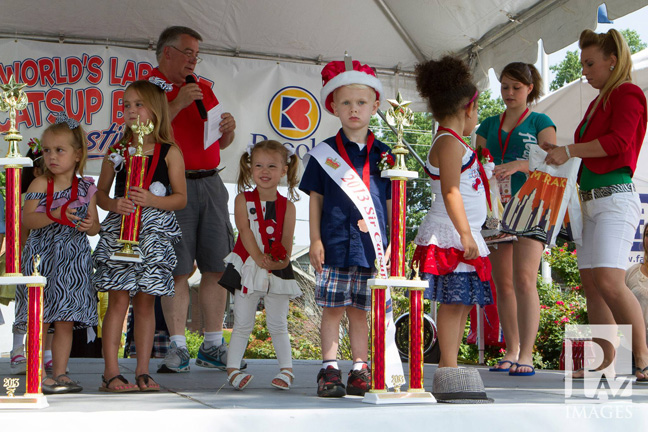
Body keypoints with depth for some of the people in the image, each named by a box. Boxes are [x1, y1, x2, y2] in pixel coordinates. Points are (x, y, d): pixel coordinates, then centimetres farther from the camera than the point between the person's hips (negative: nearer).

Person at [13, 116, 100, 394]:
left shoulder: (86, 188, 5)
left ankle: (60, 373, 12)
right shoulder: (40, 184, -2)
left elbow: (95, 226, 10)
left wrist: (89, 225, -13)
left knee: (66, 320, 5)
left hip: (73, 261, 3)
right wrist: (55, 215, -24)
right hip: (42, 258, -3)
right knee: (40, 319, -5)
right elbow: (27, 219, -11)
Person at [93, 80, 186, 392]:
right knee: (119, 299, -4)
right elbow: (100, 192, 12)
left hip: (154, 232, 0)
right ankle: (111, 372, -3)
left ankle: (142, 372, 10)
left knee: (145, 302, 4)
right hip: (118, 230, 0)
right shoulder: (117, 151, 7)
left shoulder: (170, 152, 2)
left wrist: (152, 200, -16)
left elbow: (181, 198, 1)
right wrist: (113, 205, -10)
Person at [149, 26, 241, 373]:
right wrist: (177, 104, -17)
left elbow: (221, 143, 25)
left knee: (217, 266, 2)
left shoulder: (203, 90, 20)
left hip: (210, 184, 6)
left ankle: (212, 346, 9)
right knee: (176, 269, -5)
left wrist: (228, 127, 3)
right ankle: (178, 348, 0)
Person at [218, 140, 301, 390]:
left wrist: (281, 260, -25)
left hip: (279, 272, 1)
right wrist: (260, 258, -22)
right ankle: (232, 369, 3)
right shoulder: (243, 200, 0)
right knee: (243, 323, 0)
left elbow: (287, 238, -6)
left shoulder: (287, 206, 3)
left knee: (278, 325, 6)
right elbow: (245, 230, -11)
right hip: (248, 267, -1)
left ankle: (286, 370, 11)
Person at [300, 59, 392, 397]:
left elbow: (391, 202, 12)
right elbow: (315, 199, 7)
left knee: (360, 309, 7)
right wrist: (315, 240, 0)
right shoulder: (325, 152, 6)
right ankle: (329, 369, 5)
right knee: (332, 307, -1)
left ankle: (359, 370, 13)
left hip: (372, 245, 1)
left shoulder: (383, 154, 9)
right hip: (335, 243, -1)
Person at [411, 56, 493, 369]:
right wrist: (465, 234, -21)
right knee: (453, 302, -10)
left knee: (463, 302, 9)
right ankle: (449, 369, -10)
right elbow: (450, 192, -18)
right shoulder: (450, 143, -10)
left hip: (462, 237, 10)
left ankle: (448, 366, 13)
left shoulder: (453, 144, 20)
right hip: (451, 237, -10)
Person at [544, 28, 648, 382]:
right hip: (592, 200, 10)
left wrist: (570, 150, -14)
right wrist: (559, 154, 13)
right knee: (590, 283, 3)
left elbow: (618, 141, -18)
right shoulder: (597, 102, 23)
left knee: (608, 280, -21)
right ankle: (607, 363, 5)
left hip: (616, 197, -10)